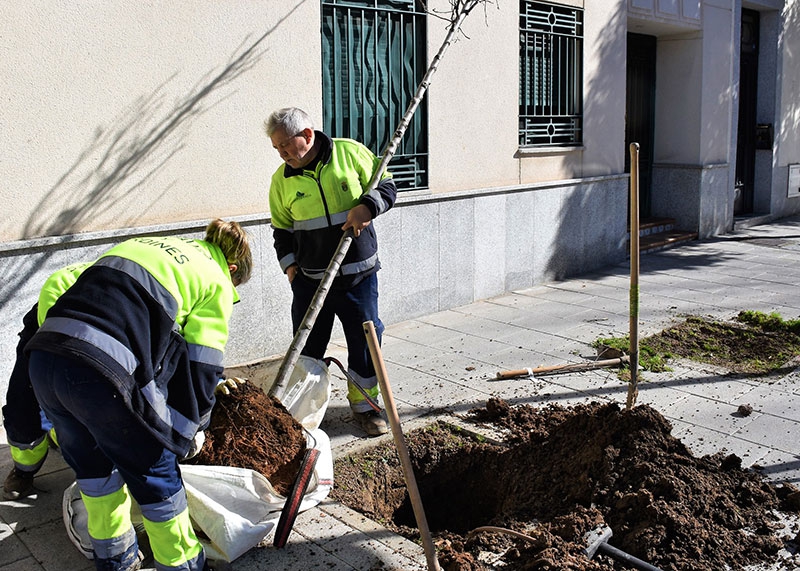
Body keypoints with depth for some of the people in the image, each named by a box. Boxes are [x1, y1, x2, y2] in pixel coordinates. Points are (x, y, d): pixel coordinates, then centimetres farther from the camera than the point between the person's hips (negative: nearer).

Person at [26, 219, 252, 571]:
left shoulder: (142, 244, 30)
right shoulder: (216, 281, 11)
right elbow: (200, 366, 7)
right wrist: (192, 427, 20)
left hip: (42, 357, 7)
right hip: (104, 371, -7)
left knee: (93, 463, 27)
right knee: (154, 473, 14)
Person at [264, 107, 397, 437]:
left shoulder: (350, 153, -5)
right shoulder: (282, 179, 3)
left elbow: (386, 187, 1)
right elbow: (281, 228, 13)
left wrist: (366, 206, -18)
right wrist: (289, 263, 1)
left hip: (358, 273, -1)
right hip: (309, 278, 2)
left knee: (366, 339, 5)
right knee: (307, 345, 9)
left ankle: (364, 404, 23)